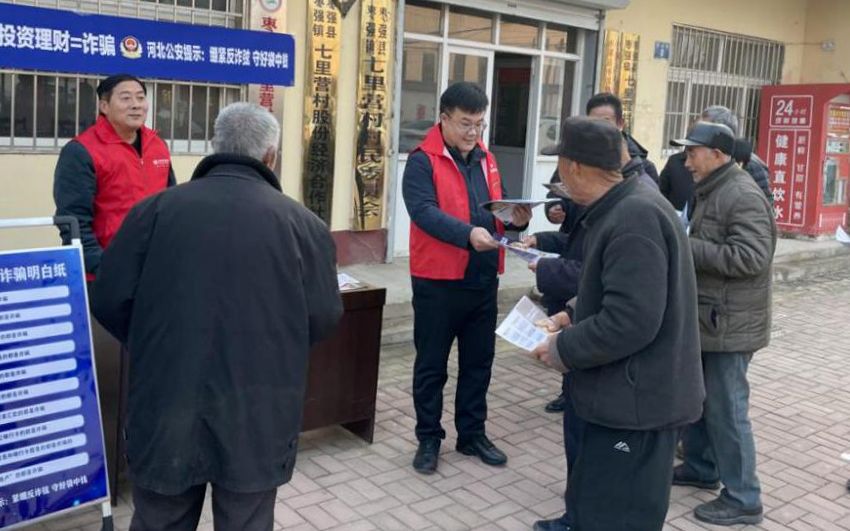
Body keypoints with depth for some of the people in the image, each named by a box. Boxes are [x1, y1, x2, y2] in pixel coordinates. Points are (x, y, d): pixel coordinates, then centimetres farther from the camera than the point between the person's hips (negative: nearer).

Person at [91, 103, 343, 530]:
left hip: (167, 407, 2)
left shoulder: (158, 208, -1)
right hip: (258, 414, -1)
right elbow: (323, 319, 0)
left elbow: (110, 301, 0)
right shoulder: (302, 222, -4)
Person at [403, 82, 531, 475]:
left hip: (483, 280, 6)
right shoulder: (423, 161, -10)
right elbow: (424, 211, -23)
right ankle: (429, 438, 21)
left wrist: (516, 219, -7)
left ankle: (472, 434, 29)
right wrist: (467, 233, -38)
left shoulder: (485, 160, 11)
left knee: (478, 361, 15)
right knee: (432, 364, 6)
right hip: (437, 281, -6)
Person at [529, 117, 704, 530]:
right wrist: (574, 317, 9)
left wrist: (563, 350, -16)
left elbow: (630, 321, -29)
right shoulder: (624, 208, 9)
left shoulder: (634, 219, -25)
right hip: (624, 395, 10)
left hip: (637, 402, -10)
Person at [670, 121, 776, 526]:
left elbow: (750, 258, -27)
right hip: (706, 316, 10)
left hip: (730, 322, -10)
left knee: (726, 411, -2)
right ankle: (700, 468, 37)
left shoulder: (743, 195, -18)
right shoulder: (709, 190, 14)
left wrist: (686, 247, -23)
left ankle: (743, 500, 11)